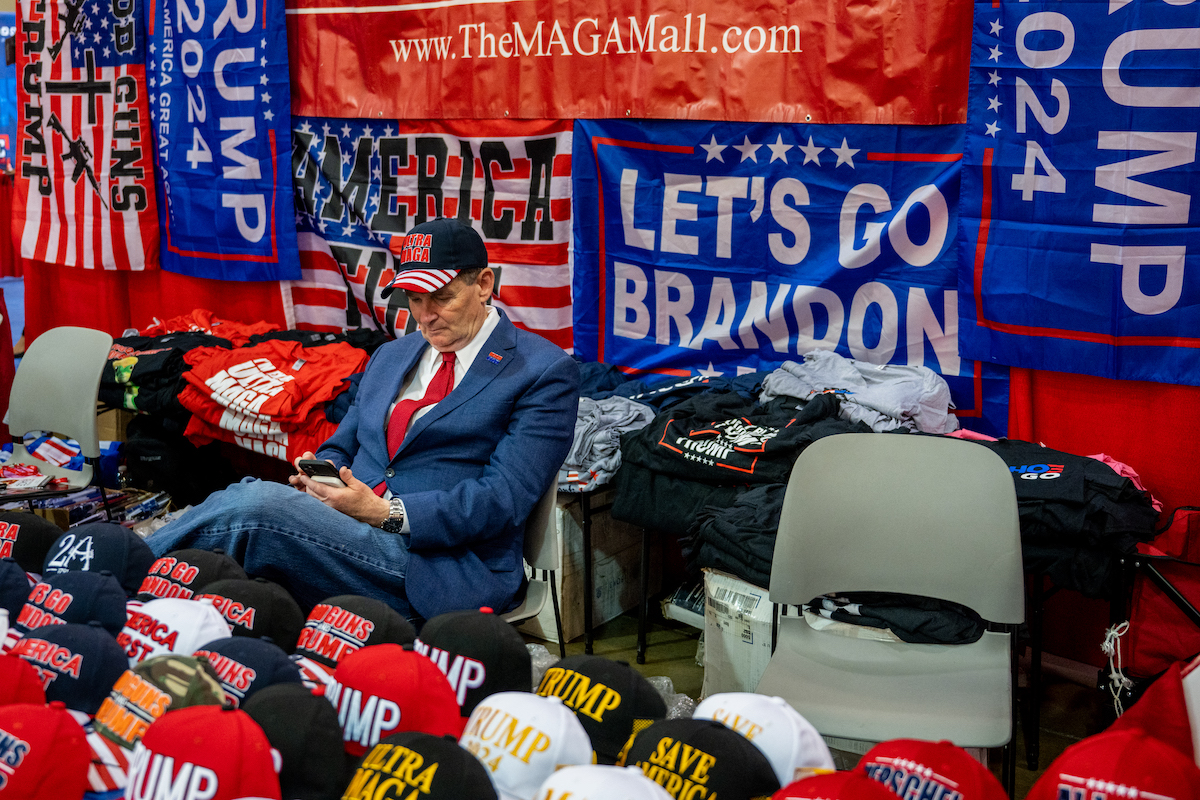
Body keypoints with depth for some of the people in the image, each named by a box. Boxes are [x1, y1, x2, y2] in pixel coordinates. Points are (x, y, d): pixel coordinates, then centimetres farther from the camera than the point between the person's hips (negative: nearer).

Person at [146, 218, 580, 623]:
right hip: (344, 531, 6)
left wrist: (387, 512, -18)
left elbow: (505, 497, -10)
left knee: (255, 502, -26)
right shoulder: (389, 357, 23)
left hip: (441, 567, -6)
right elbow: (340, 447, 26)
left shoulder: (545, 372, 0)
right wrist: (318, 475, -1)